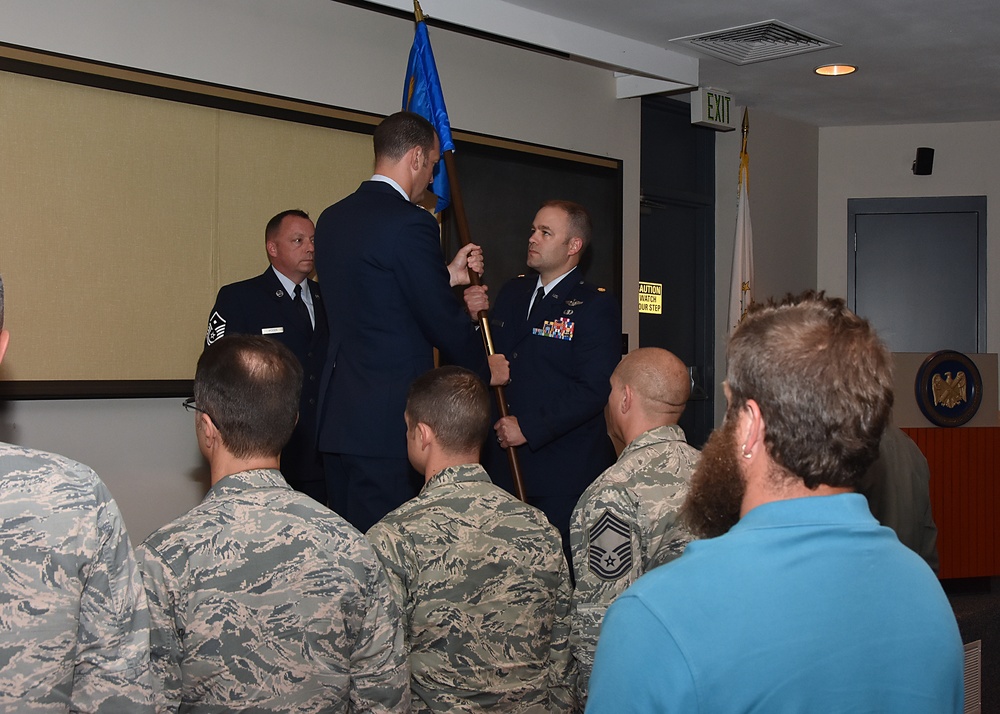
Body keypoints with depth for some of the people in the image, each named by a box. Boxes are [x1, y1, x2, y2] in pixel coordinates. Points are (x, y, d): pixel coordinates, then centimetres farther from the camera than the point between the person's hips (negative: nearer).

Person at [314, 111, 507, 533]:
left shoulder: (332, 219, 12)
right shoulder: (410, 223, -14)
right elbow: (443, 320, -10)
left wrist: (448, 276, 23)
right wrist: (486, 368, 8)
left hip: (337, 416, 9)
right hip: (389, 419, -9)